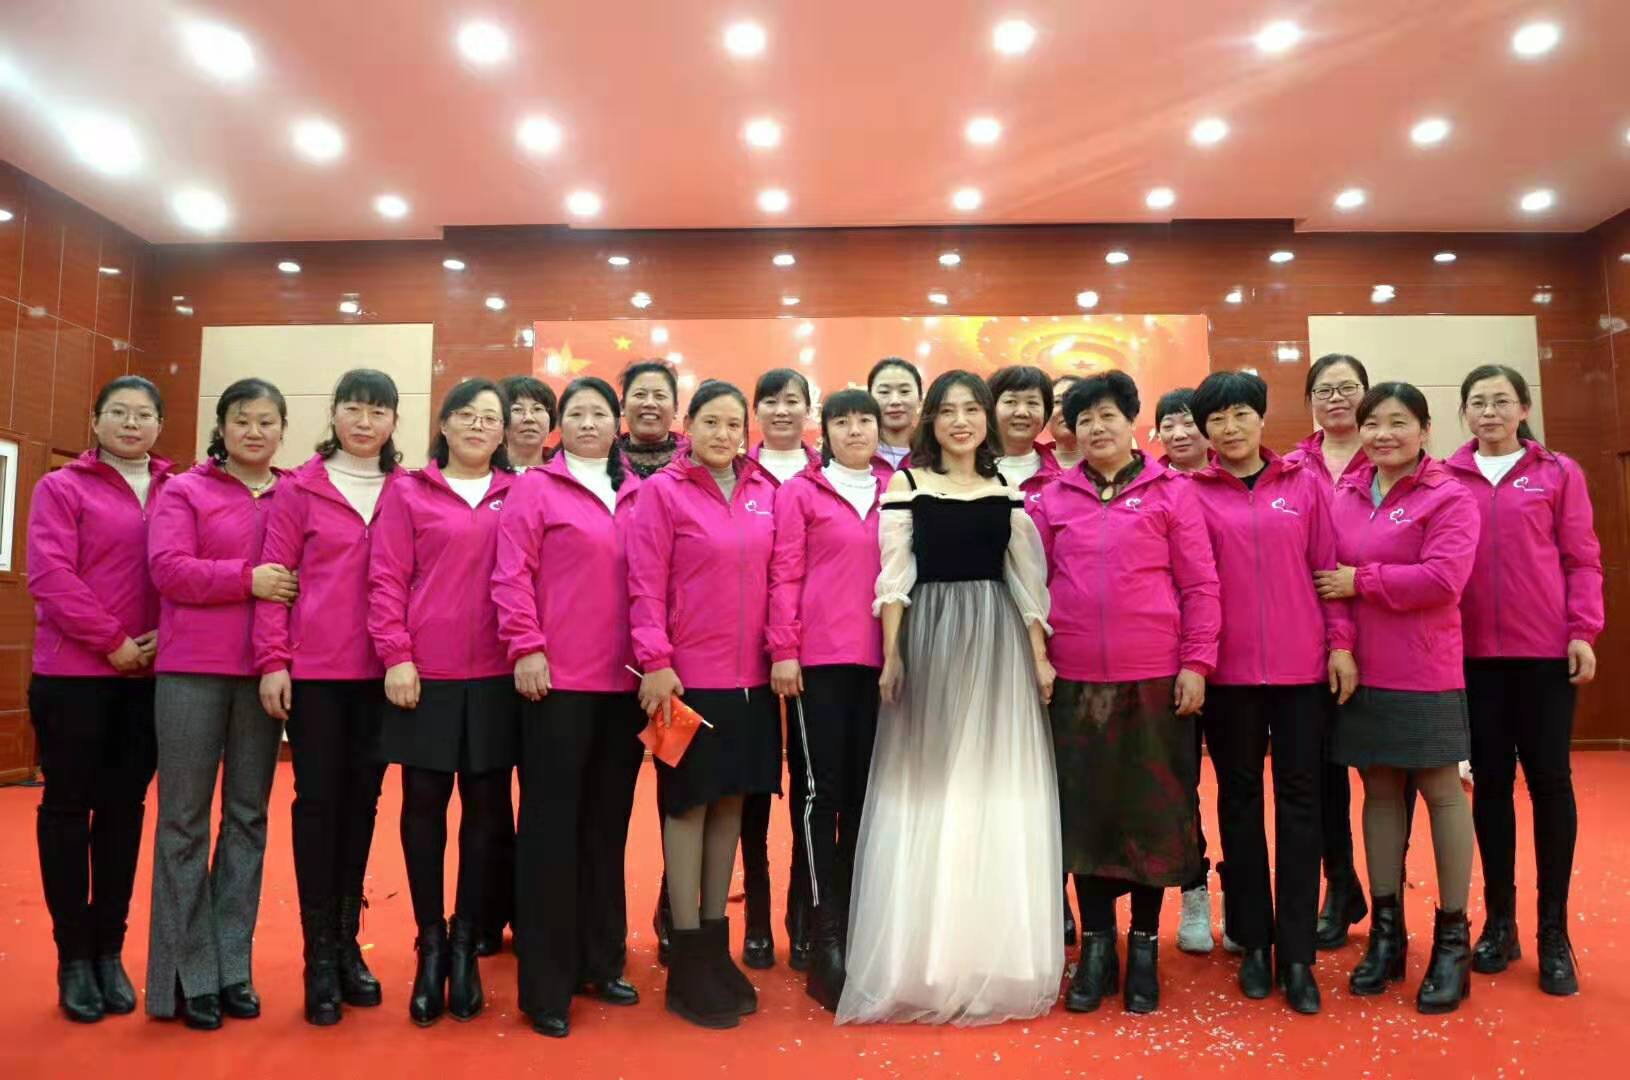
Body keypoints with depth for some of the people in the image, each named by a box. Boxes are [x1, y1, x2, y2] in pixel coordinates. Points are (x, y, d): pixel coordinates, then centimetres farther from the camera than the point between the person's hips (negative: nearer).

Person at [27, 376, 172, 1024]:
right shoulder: (61, 488, 1)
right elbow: (49, 576, -10)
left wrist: (170, 636, -9)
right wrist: (110, 641, -14)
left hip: (151, 675, 3)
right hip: (74, 673, -3)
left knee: (125, 809, 9)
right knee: (68, 807, 5)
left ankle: (109, 950, 20)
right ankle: (73, 955, 18)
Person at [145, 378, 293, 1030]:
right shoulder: (185, 491, 3)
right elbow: (168, 569, -8)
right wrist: (247, 579, -18)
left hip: (263, 674, 3)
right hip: (192, 671, -2)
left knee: (248, 817, 8)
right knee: (184, 819, 3)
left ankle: (232, 966, 19)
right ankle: (189, 973, 14)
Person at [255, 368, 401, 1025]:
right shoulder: (299, 489, 3)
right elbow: (274, 576, 0)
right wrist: (272, 660, -7)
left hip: (380, 672, 2)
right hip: (313, 669, -2)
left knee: (362, 800, 10)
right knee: (318, 799, 3)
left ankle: (348, 940, 23)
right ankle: (319, 953, 14)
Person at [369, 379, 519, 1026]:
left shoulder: (518, 495, 9)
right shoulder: (408, 492, 5)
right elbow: (386, 580, 0)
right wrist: (394, 656, -8)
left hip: (496, 676, 1)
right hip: (423, 675, -1)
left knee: (487, 806, 6)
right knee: (424, 804, 5)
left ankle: (465, 943, 21)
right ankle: (430, 946, 21)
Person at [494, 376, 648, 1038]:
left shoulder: (638, 495, 12)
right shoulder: (536, 488, 2)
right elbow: (512, 575, -4)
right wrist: (526, 648, -12)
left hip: (624, 683, 4)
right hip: (557, 681, -4)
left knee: (608, 824, 12)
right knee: (552, 827, 3)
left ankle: (600, 962, 27)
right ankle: (546, 985, 14)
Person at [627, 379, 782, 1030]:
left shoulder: (765, 494, 8)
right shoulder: (662, 491, -4)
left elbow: (778, 578, 11)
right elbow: (645, 586, -9)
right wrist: (655, 661, -15)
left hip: (750, 677, 5)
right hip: (687, 676, -4)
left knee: (731, 802, 12)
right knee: (686, 804, 6)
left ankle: (717, 943, 27)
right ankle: (687, 957, 18)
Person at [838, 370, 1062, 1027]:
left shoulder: (1010, 492, 9)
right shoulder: (906, 486, 3)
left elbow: (1028, 582, 8)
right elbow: (894, 577, -1)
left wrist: (1039, 656, 3)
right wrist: (891, 655, -7)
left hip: (999, 645, 2)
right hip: (930, 640, -2)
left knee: (999, 791, 6)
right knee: (928, 793, 3)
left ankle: (996, 960, 20)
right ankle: (924, 960, 15)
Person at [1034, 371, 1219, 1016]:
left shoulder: (1171, 492, 3)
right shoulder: (1054, 498, 8)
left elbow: (1201, 584, 1)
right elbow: (1036, 584, 9)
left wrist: (1196, 662, -6)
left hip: (1154, 677, -1)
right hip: (1075, 679, 2)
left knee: (1151, 807, 7)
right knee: (1083, 807, 7)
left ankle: (1144, 945, 23)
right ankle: (1095, 944, 22)